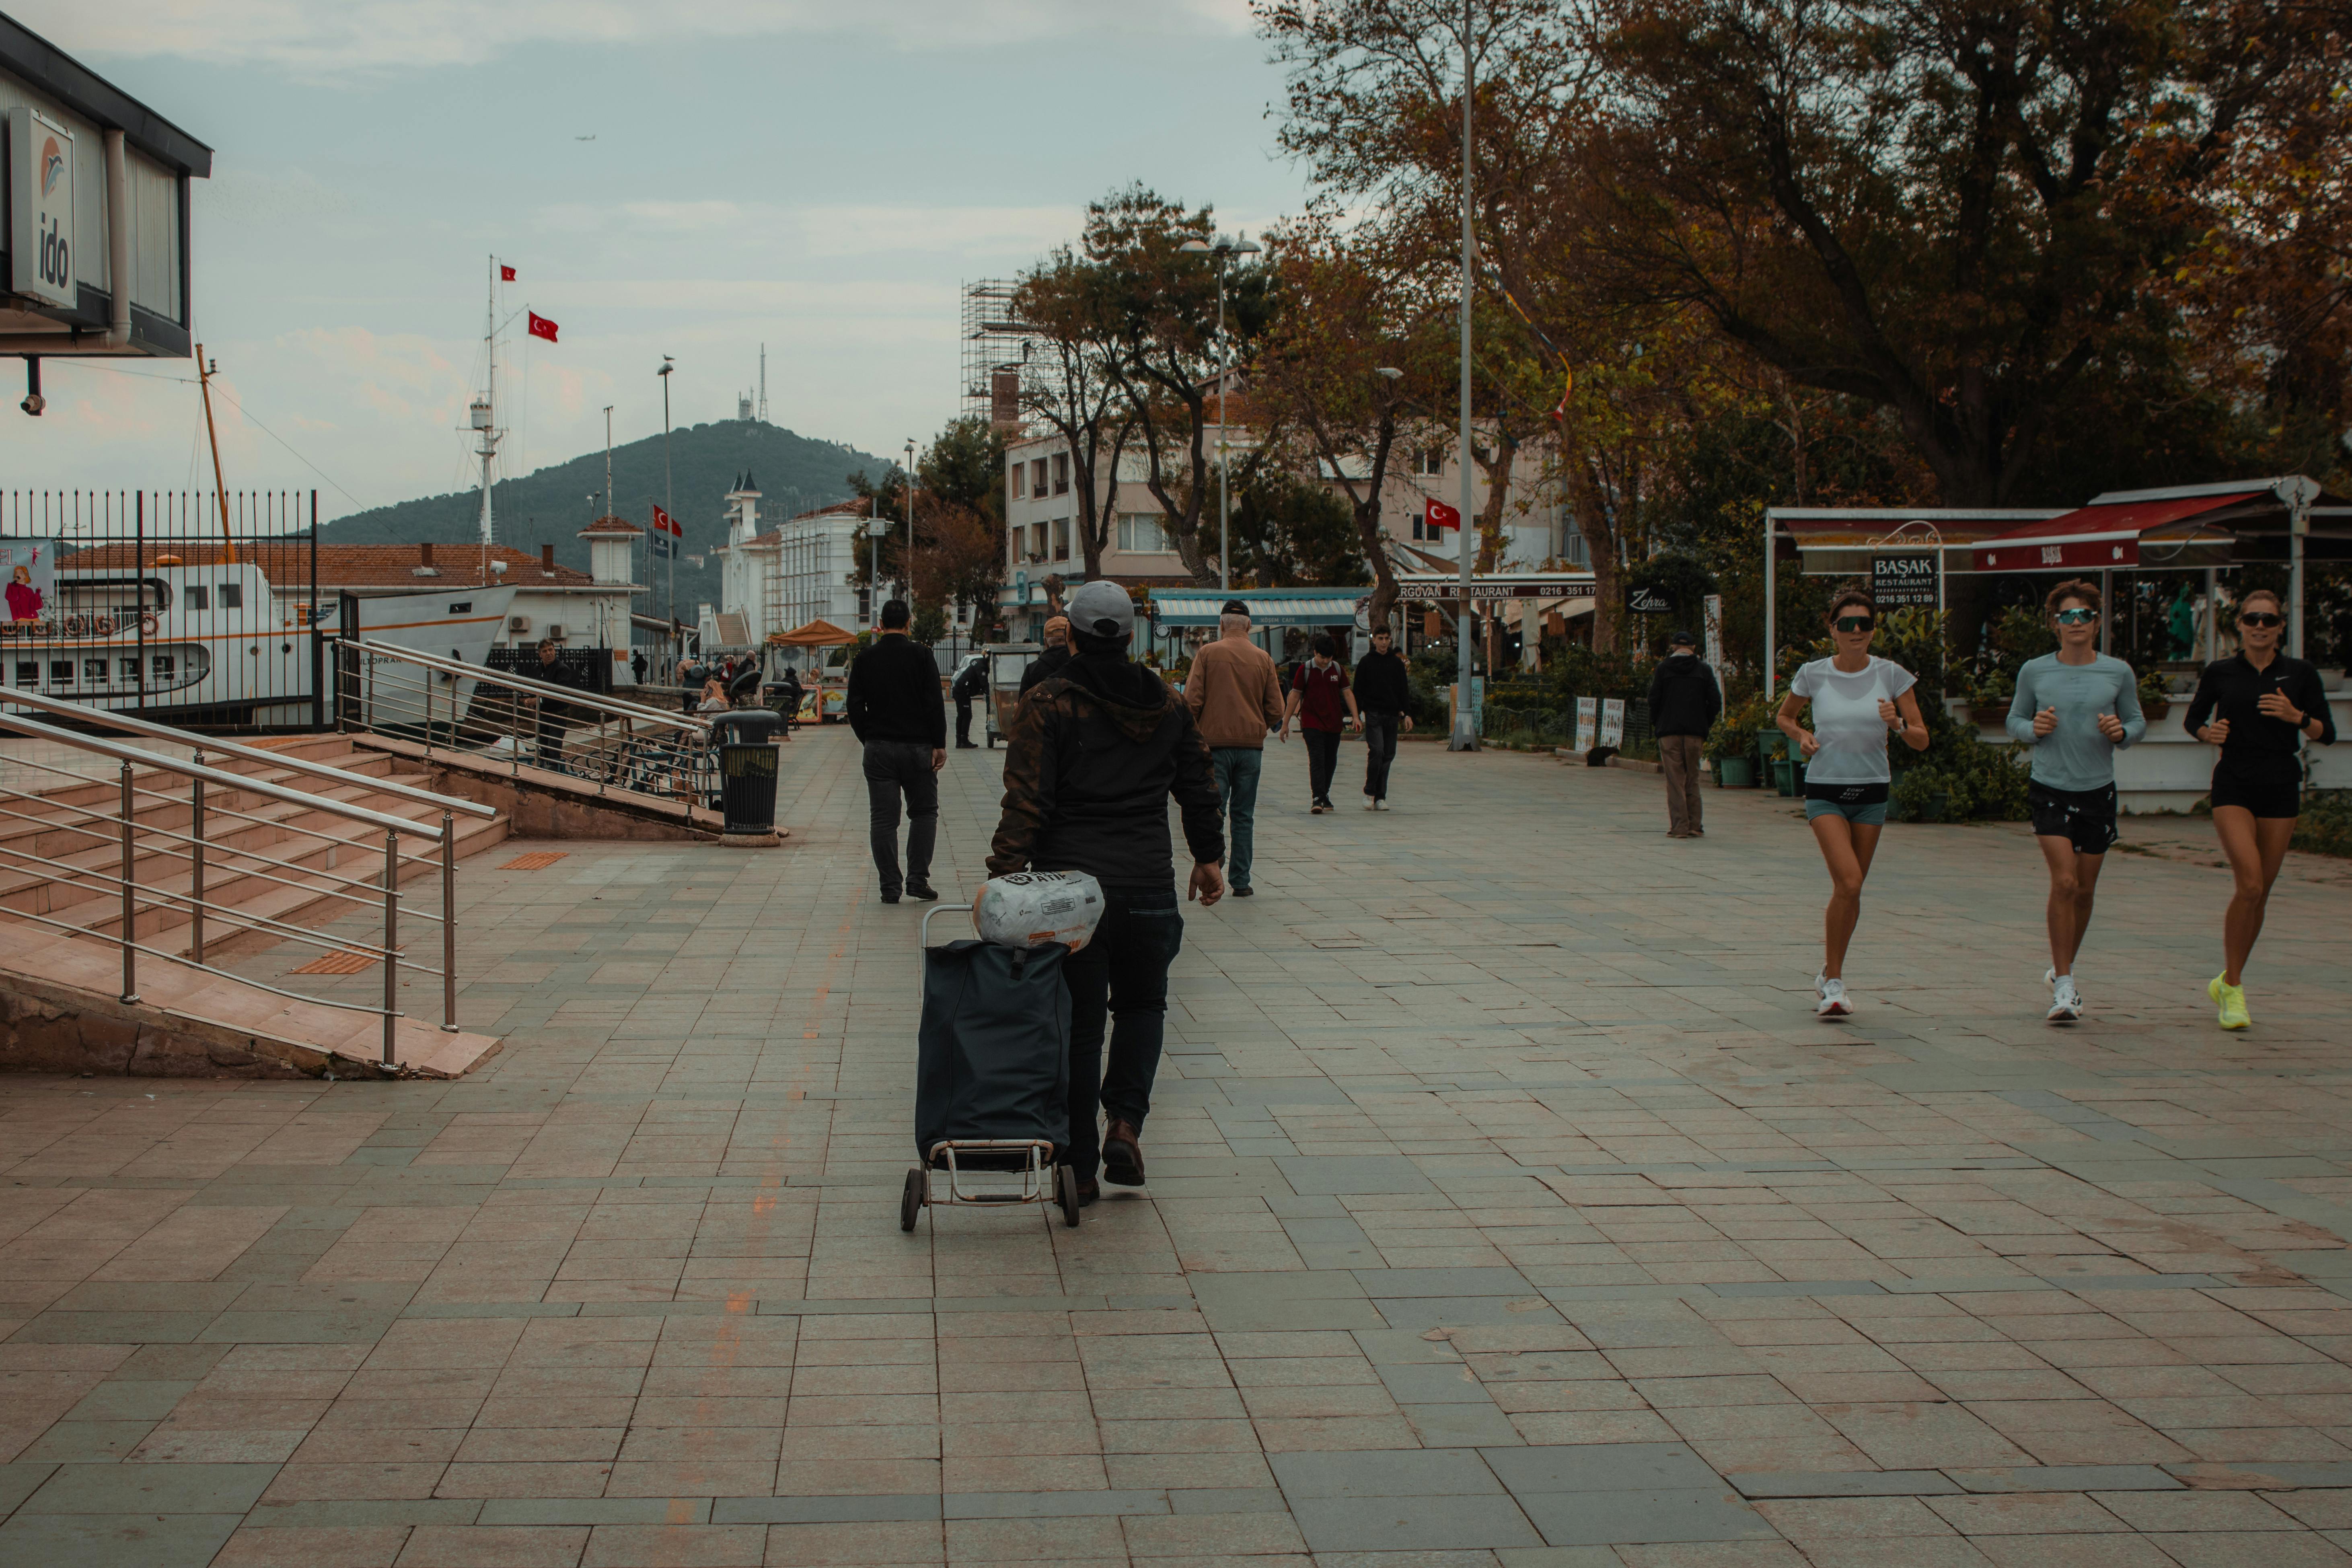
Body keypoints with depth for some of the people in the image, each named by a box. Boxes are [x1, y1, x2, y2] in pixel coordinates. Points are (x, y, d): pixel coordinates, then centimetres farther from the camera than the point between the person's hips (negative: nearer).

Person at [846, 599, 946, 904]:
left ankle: (890, 887, 2)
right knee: (924, 812, 11)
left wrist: (869, 739, 14)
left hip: (879, 749, 2)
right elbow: (935, 704, -8)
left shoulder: (865, 659, 3)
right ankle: (918, 879, 1)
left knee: (883, 818, 4)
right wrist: (939, 745, -5)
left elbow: (855, 707, 3)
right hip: (917, 747, -2)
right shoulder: (921, 656, -4)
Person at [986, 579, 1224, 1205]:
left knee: (1078, 1024, 6)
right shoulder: (1167, 704, 7)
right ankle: (1125, 1121, 0)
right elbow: (1198, 788, 16)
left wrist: (1007, 873, -13)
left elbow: (1027, 802, -13)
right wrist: (1208, 858, 29)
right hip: (1148, 884, 2)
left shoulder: (1047, 705, -6)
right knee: (1142, 1004, 21)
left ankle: (1080, 1168, 9)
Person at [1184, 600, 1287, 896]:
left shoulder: (1208, 654, -3)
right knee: (1243, 816, 8)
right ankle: (1241, 882, 8)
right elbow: (1276, 709, 7)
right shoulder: (1263, 658, 4)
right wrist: (1277, 725, 29)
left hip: (1215, 742, -2)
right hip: (1251, 744, 2)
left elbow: (1192, 701, -6)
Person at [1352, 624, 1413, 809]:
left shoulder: (1397, 663, 12)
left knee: (1388, 755, 2)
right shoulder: (1366, 662, 4)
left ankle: (1380, 797, 9)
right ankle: (1370, 792, -4)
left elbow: (1404, 690, 14)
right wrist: (1358, 715, -4)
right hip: (1373, 714, -3)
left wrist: (1406, 714, 5)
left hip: (1392, 715, 3)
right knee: (1376, 752, -16)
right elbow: (1359, 690, 4)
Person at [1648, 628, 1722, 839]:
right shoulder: (1703, 669, 4)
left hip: (1669, 731, -2)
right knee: (1693, 780, 10)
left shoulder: (1663, 668, 1)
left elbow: (1654, 699, -3)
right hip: (1695, 732, 2)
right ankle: (1695, 825, 7)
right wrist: (1706, 725, 11)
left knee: (1675, 780, 0)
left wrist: (1656, 725, 9)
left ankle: (1679, 827, -5)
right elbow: (1716, 701, 0)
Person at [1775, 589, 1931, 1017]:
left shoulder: (1891, 675, -2)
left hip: (1871, 792, 2)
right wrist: (1801, 736, -4)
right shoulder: (1814, 675, -3)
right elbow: (1784, 716, 16)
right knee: (1849, 882, -19)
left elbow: (1921, 741, -1)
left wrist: (1897, 723, -21)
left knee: (1850, 890, 9)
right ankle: (1834, 980, -8)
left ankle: (1829, 975, 28)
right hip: (1825, 791, -2)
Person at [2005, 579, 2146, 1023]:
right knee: (2064, 882, -16)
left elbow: (2138, 722, 10)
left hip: (2098, 791, 2)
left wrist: (2122, 732, -12)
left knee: (2085, 890, 11)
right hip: (2050, 790, -2)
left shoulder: (2118, 673, 0)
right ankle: (2064, 987, -9)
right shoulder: (2034, 672, -1)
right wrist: (2033, 729, -13)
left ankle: (2063, 968, 34)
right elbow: (2015, 720, 9)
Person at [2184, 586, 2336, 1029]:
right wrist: (2209, 733, -7)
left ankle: (2227, 982, 24)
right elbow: (2194, 719, 15)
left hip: (2281, 790, 2)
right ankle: (2233, 987, -7)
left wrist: (2296, 717, -15)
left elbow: (2328, 735, 4)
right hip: (2234, 786, -2)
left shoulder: (2300, 674, 3)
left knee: (2260, 893, 7)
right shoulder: (2220, 673, 2)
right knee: (2249, 884, -18)